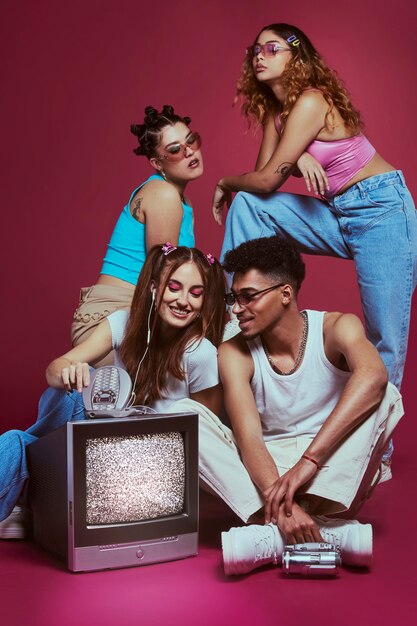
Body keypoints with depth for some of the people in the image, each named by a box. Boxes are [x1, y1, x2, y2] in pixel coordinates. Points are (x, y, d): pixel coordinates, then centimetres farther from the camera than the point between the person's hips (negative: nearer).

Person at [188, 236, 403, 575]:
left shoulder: (335, 328, -10)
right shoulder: (234, 353, -6)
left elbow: (373, 376, -33)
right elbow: (248, 437, -19)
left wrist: (308, 461, -43)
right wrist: (279, 501, -38)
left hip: (337, 476, -1)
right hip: (266, 473, 2)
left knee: (385, 396, -27)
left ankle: (269, 538, -38)